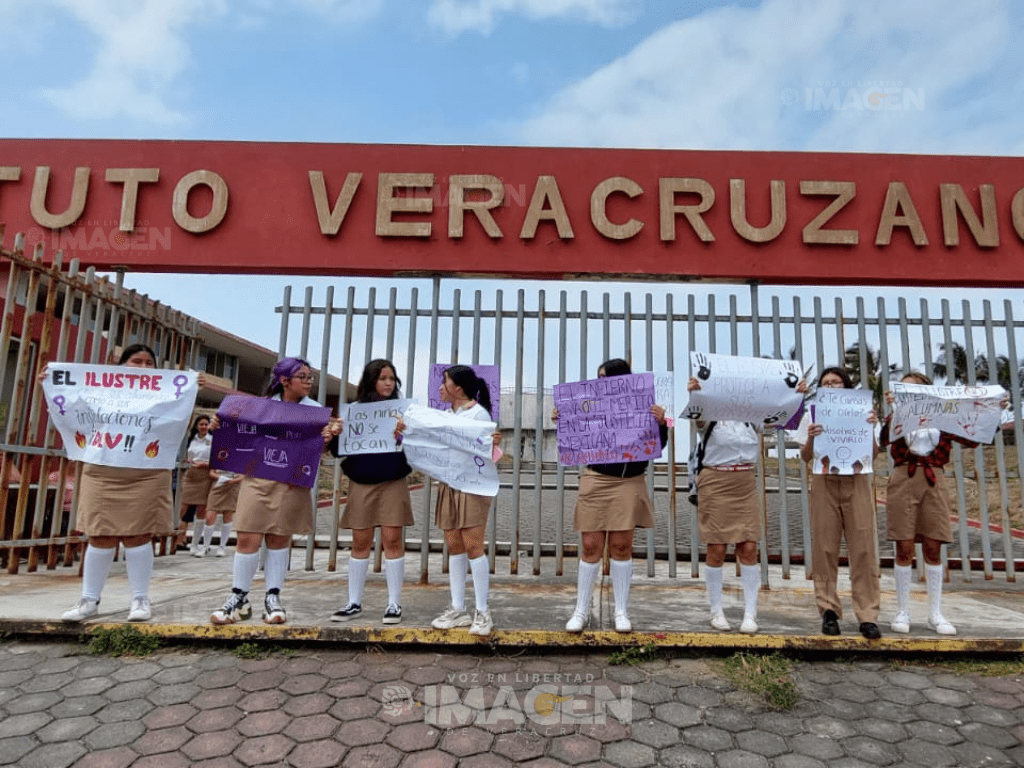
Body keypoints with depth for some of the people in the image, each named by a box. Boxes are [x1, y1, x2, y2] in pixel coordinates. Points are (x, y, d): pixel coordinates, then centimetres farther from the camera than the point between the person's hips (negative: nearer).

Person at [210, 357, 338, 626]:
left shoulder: (315, 410, 6)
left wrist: (328, 437, -22)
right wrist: (220, 427, -5)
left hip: (292, 483, 0)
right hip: (257, 477, 1)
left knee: (280, 539, 5)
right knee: (248, 538, -2)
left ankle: (273, 597, 17)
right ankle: (239, 597, 12)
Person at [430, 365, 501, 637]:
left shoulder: (478, 413, -6)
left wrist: (494, 444, -30)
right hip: (448, 484, 7)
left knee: (472, 545, -7)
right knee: (454, 545, 8)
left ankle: (482, 612, 2)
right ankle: (458, 609, 16)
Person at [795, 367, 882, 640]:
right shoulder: (813, 415, 9)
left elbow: (872, 454, 6)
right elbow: (805, 457, 4)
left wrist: (871, 429, -9)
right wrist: (810, 438, -15)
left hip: (857, 482, 1)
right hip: (825, 483, -1)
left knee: (863, 548, -3)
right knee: (825, 548, -1)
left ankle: (868, 615, 2)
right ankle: (829, 610, 7)